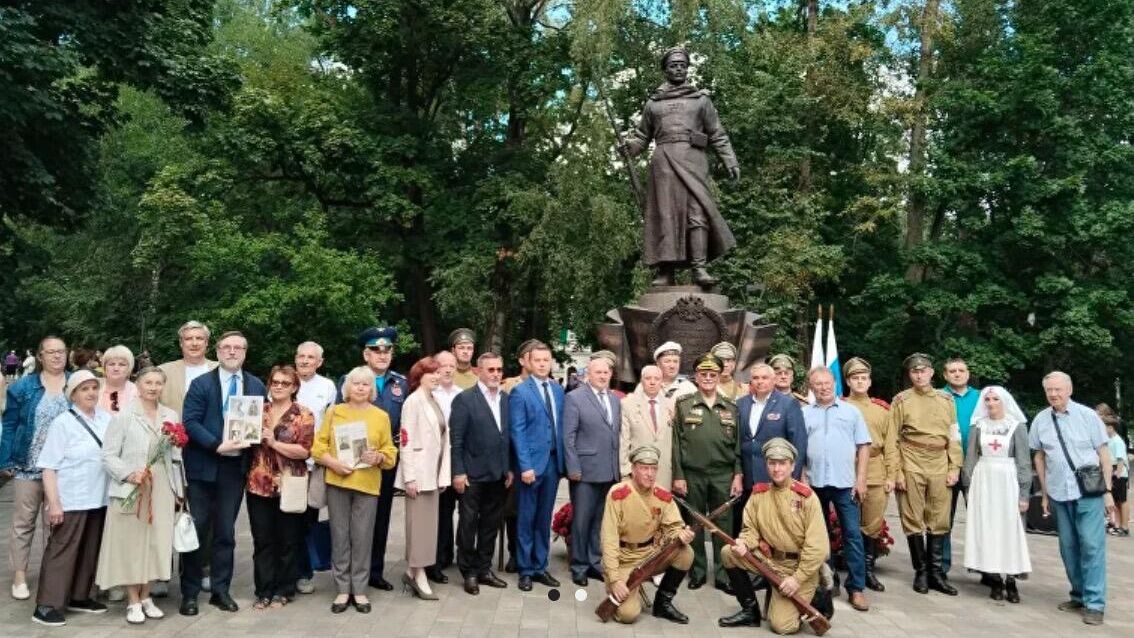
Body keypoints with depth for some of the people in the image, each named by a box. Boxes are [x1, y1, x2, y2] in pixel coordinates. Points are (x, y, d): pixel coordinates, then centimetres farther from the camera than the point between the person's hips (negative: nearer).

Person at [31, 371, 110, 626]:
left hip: (98, 499, 5)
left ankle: (79, 597, 28)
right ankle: (46, 605, 9)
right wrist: (54, 503, -15)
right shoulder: (63, 423, -9)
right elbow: (49, 466, -10)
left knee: (90, 551, 14)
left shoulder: (106, 418, 5)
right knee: (61, 550, 0)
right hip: (71, 500, -5)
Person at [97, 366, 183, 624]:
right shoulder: (124, 415, -3)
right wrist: (129, 473, -20)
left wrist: (178, 490, 11)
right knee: (131, 543, 1)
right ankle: (133, 602, 12)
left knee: (156, 542, 5)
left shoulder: (171, 416, 9)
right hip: (131, 488, -3)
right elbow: (108, 455, -5)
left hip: (162, 488, 4)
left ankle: (146, 597, 19)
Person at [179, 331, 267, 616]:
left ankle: (221, 590, 19)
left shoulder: (257, 386, 8)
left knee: (226, 531, 10)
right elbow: (190, 422, -10)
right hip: (203, 466, -2)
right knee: (197, 529, 3)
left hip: (236, 467, 3)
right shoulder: (201, 384, -1)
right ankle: (190, 592, 14)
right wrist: (218, 446, -20)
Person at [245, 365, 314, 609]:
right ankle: (264, 591, 19)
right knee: (262, 541, 8)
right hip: (259, 485, 4)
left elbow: (304, 451, -12)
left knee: (288, 541, 7)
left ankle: (284, 590, 20)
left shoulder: (303, 414, -3)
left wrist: (274, 443, -18)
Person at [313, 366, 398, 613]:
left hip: (367, 484, 0)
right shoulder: (334, 412, 6)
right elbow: (318, 446, 5)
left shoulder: (381, 416, 5)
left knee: (362, 536, 2)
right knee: (339, 535, 5)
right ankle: (342, 589, 14)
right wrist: (333, 463, -11)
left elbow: (391, 452, 6)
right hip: (337, 481, 1)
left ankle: (359, 589, 12)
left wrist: (378, 457, -15)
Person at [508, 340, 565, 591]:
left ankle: (540, 567, 22)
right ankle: (525, 570, 15)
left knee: (544, 518, 13)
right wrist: (525, 466, -16)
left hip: (553, 461, 5)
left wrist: (563, 459, 6)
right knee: (526, 519, 5)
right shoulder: (519, 392, -6)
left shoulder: (558, 390, 10)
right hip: (531, 462, -5)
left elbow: (561, 426, 12)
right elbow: (517, 432, -10)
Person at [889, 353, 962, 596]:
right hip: (911, 467, -2)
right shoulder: (901, 400, 1)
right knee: (914, 521, 2)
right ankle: (921, 571, 13)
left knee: (939, 521, 6)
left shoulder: (946, 400, 10)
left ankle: (937, 573, 15)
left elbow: (954, 437, 11)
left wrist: (954, 468, 4)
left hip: (940, 467, 3)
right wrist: (896, 471, -6)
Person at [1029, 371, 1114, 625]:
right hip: (1058, 493, 3)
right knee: (1068, 546, 10)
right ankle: (1079, 595, 22)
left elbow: (1103, 453, -1)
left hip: (1089, 492, -3)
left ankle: (1094, 603, 2)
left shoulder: (1087, 415, -4)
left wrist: (1108, 491, -4)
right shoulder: (1040, 420, 3)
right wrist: (1044, 493, 11)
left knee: (1092, 545, -5)